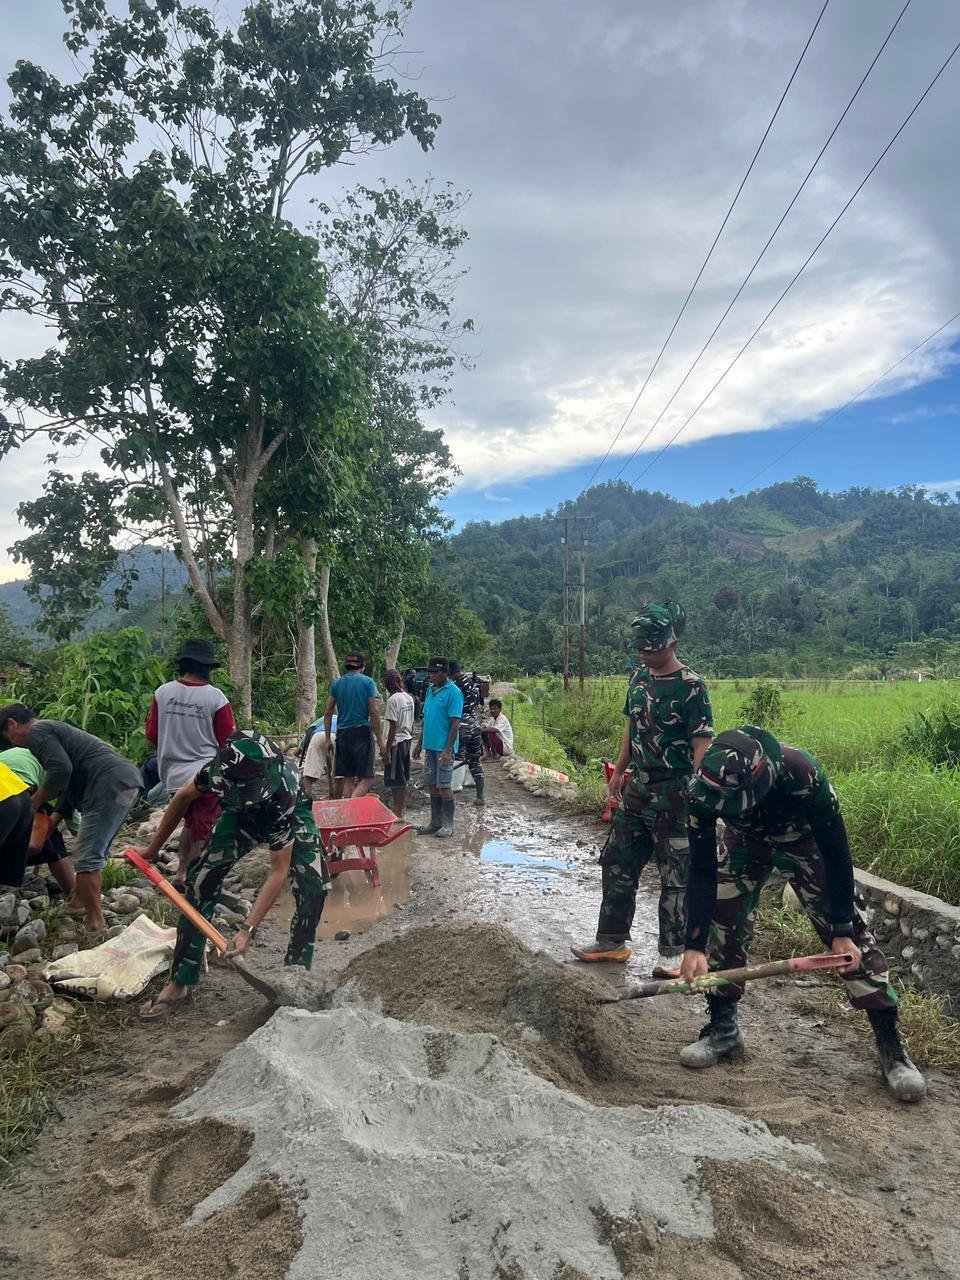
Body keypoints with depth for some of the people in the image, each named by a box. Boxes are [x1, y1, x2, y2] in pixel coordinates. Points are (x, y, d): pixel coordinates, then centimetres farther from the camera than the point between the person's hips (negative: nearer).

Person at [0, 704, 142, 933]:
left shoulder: (37, 731, 1)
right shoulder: (53, 730, 31)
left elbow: (61, 770, -15)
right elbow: (70, 784, 30)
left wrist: (34, 803, -2)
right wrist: (54, 820, 23)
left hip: (110, 786, -10)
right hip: (128, 780, 10)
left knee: (87, 857, -5)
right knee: (94, 852, 22)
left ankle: (95, 924, -2)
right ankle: (78, 902, 33)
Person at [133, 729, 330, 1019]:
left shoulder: (281, 796, -45)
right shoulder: (218, 769, -36)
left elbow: (279, 872, -38)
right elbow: (184, 798, -12)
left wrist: (248, 929, -43)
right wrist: (153, 849, -1)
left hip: (292, 816, -3)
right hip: (243, 817, 3)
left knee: (314, 886, -23)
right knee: (202, 877, -10)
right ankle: (181, 982, 2)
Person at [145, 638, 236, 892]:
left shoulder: (163, 692, -4)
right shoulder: (216, 697, -14)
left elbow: (151, 734, 5)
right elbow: (228, 741, -6)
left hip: (173, 775, 5)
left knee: (190, 823, 25)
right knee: (203, 832, 9)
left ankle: (180, 874, 25)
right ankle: (193, 880, 9)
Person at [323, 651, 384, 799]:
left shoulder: (336, 683, 10)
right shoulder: (367, 682, -2)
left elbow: (328, 713, 9)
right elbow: (373, 713, -6)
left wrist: (328, 739, 14)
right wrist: (380, 739, -2)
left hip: (342, 733, 5)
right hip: (362, 732, -4)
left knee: (348, 778, 11)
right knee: (366, 778, -3)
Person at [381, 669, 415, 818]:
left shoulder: (393, 700, -17)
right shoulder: (409, 698, 7)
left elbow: (393, 726, -19)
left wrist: (387, 749, -15)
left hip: (396, 742, -8)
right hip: (407, 739, 8)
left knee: (395, 780, 0)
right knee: (403, 778, 17)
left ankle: (397, 812, 4)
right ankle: (401, 808, 27)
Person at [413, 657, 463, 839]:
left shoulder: (453, 692, -12)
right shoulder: (430, 690, 12)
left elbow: (455, 723, -15)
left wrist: (448, 750, -19)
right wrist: (420, 744, 17)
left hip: (443, 748, -7)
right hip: (429, 746, 8)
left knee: (444, 786, -1)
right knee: (432, 785, 12)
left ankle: (448, 824, 10)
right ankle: (435, 822, 22)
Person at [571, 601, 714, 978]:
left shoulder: (691, 686, -15)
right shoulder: (639, 677, 7)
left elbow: (703, 745, -16)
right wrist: (618, 772, 17)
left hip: (674, 791, -7)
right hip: (639, 786, 8)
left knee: (675, 875, 4)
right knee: (617, 864, 13)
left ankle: (673, 952, 18)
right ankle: (612, 940, 26)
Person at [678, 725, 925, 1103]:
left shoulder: (803, 775, -43)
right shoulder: (704, 789, -35)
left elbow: (836, 855, -26)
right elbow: (701, 871, -23)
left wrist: (842, 931, -19)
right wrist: (694, 945, -25)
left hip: (803, 842, -2)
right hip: (747, 843, 2)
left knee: (849, 936, -6)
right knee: (723, 923, -7)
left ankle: (892, 1047, 7)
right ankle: (723, 1029, 11)